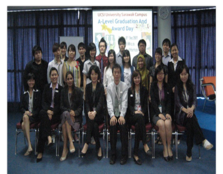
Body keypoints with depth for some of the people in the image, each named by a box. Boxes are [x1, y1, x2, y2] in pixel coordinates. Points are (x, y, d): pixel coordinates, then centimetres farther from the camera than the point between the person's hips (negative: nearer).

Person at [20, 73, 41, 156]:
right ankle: (29, 146, -29)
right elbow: (21, 107, 12)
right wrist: (25, 111, -10)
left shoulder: (38, 93, 8)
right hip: (26, 114, 3)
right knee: (23, 125, -32)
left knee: (24, 124, -34)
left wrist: (32, 114, -13)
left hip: (35, 116, -3)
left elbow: (40, 107, 2)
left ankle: (29, 146, -33)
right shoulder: (24, 94, 18)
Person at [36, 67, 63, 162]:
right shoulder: (46, 87, 15)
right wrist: (48, 110, -14)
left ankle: (40, 151, -27)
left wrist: (53, 112, -16)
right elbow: (43, 101, 6)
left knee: (43, 122, -27)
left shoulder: (61, 89, 7)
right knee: (43, 114, -35)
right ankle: (48, 137, -41)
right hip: (46, 111, 2)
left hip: (56, 113, -2)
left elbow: (60, 104, 0)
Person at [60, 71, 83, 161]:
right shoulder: (63, 91, 13)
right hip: (66, 114, 1)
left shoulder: (78, 91, 9)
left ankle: (65, 148, -29)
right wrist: (69, 111, -13)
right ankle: (71, 141, -37)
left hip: (76, 116, -1)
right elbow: (61, 106, 6)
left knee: (64, 124, -32)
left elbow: (81, 107, 5)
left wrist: (74, 112, -14)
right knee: (65, 113, -36)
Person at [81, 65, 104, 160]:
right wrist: (89, 112, -20)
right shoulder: (88, 86, 11)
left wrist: (95, 112, -34)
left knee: (92, 120, -32)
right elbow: (87, 102, 2)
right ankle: (98, 148, -23)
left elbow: (101, 102, -13)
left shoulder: (101, 87, 0)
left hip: (99, 113, -2)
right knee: (94, 125, -29)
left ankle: (87, 144, -24)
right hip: (90, 112, 2)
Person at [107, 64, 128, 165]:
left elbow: (124, 101, -7)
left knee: (123, 125, -24)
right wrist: (112, 116, -19)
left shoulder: (124, 86, 1)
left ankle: (124, 155, -8)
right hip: (113, 113, 1)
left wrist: (122, 116, -20)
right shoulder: (109, 87, 4)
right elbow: (109, 102, -5)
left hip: (121, 113, 0)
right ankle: (113, 155, -5)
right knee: (112, 126, -22)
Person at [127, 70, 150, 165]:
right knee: (140, 118, -38)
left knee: (138, 125, -34)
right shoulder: (129, 90, 17)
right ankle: (144, 144, -37)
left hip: (142, 114, 1)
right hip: (132, 115, -1)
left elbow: (145, 104, 9)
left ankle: (136, 154, -35)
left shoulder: (144, 90, 18)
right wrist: (134, 112, -14)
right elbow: (129, 105, 6)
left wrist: (142, 112, -13)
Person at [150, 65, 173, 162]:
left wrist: (168, 113, -8)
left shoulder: (167, 87, 15)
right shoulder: (153, 86, 9)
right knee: (161, 124, -31)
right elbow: (153, 101, -1)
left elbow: (169, 101, 9)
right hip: (155, 112, -1)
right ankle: (165, 147, -17)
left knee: (168, 123, -30)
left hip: (165, 111, 1)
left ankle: (169, 147, -16)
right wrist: (159, 113, -14)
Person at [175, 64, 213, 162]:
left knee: (190, 125, -34)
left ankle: (189, 153, -35)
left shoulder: (192, 86, 14)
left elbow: (194, 100, 1)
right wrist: (186, 110, -27)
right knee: (191, 118, -38)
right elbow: (177, 103, -6)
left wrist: (192, 108, -25)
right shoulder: (177, 87, 4)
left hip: (190, 113, 3)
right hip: (180, 114, -2)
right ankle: (203, 140, -44)